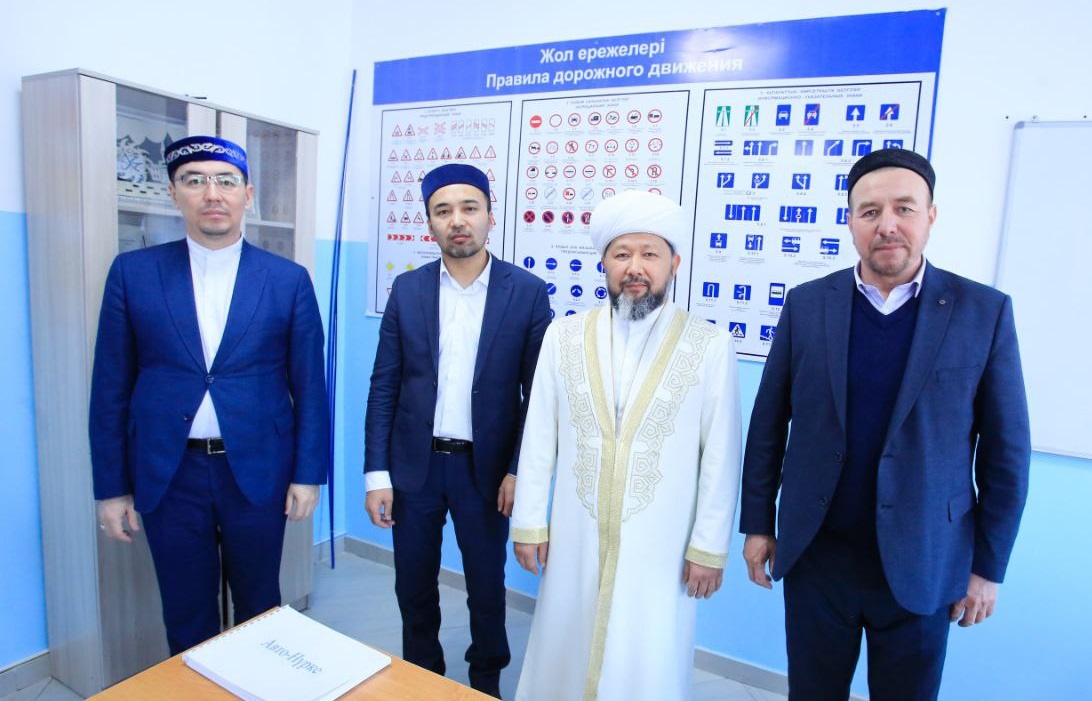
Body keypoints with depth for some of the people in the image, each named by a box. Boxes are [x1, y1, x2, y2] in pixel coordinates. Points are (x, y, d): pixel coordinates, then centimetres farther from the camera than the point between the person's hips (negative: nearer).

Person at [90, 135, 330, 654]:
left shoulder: (289, 280, -2)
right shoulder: (132, 273, 0)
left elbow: (309, 387, -1)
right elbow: (111, 388, 2)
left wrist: (308, 474, -2)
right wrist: (111, 487, 2)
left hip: (258, 472, 0)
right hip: (168, 475, 1)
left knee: (259, 608, 17)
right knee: (186, 617, 16)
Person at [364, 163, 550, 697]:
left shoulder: (527, 292, -7)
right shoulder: (407, 290, -1)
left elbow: (537, 392, -5)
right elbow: (384, 387, 0)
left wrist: (519, 470, -8)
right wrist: (376, 473, -3)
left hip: (485, 467, -2)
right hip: (414, 463, 2)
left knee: (486, 585, 15)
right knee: (414, 585, 17)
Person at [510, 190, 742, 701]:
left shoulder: (711, 346, -8)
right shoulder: (563, 336, -2)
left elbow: (720, 456, -5)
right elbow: (538, 440, 1)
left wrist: (709, 546, -2)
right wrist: (529, 523, 3)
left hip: (661, 546, -2)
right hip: (574, 540, 2)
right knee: (564, 658, 18)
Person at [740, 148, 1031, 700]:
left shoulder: (984, 312, -6)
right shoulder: (806, 304, -3)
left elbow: (1005, 449, -2)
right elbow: (768, 424, 0)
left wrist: (988, 566, 0)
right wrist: (757, 523, 2)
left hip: (921, 566, 0)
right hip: (814, 555, 1)